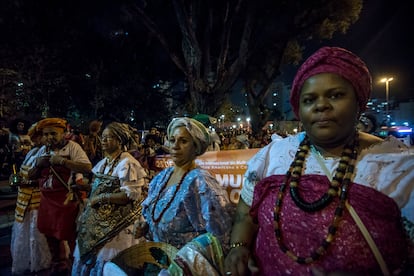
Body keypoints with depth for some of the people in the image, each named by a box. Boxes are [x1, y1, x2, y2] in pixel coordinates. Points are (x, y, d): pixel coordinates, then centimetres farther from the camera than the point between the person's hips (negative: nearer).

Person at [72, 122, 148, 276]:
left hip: (115, 225, -8)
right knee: (87, 258, 18)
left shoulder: (127, 164, -17)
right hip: (97, 221, 8)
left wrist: (102, 197, -20)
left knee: (105, 261, 4)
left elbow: (130, 196, -22)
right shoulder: (103, 163, 10)